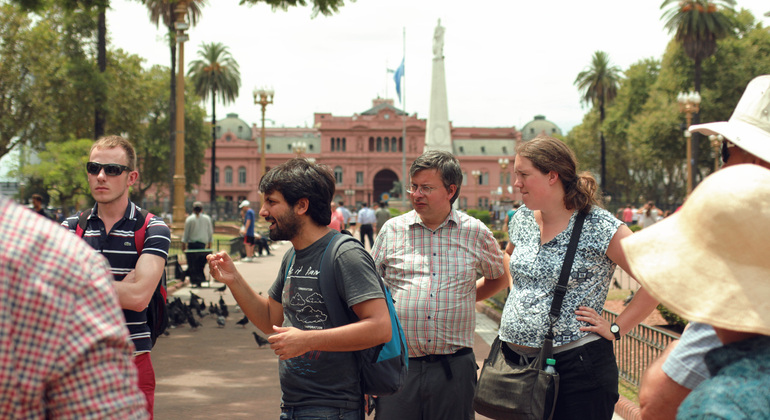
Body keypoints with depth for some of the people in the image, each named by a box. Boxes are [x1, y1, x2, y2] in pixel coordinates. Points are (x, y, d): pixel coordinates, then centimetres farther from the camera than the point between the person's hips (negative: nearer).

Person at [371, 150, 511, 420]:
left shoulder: (476, 233, 4)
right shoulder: (392, 230, 5)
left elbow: (499, 278, 23)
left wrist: (464, 299, 10)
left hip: (454, 368, 0)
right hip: (399, 365, 0)